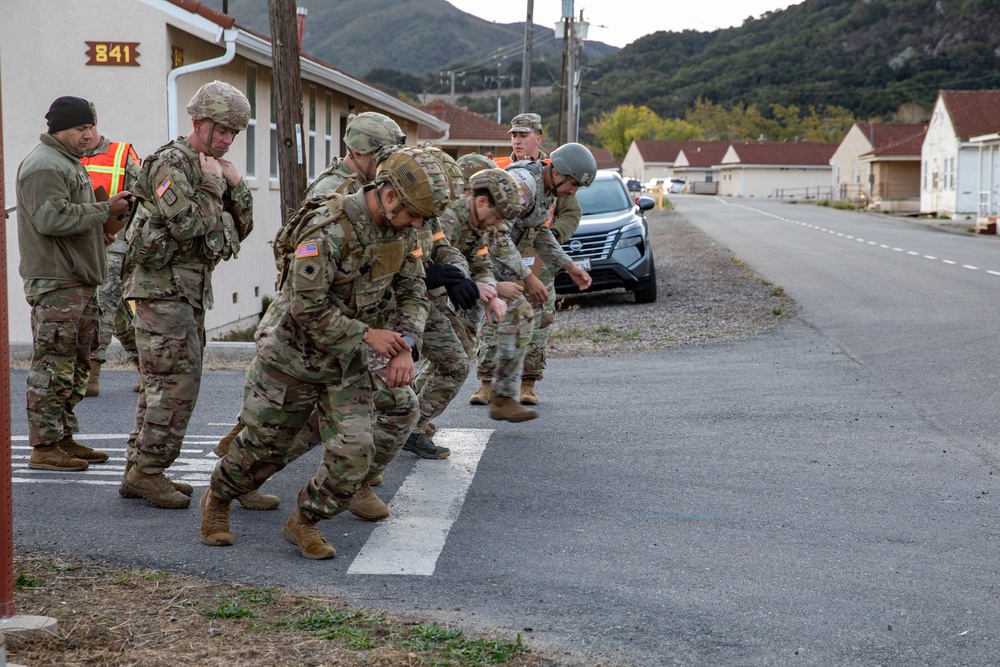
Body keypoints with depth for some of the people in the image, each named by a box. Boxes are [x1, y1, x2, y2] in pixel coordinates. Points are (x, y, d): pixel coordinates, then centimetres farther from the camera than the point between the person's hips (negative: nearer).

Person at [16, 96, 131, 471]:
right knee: (53, 364, -8)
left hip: (79, 280, 11)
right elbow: (51, 218, -24)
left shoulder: (69, 163, 22)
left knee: (75, 364, 14)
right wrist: (105, 210, -19)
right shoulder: (44, 166, -13)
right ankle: (44, 446, -4)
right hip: (55, 282, -11)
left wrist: (98, 233, 13)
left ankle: (64, 438, 22)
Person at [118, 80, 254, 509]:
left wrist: (236, 185, 2)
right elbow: (187, 225, -24)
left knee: (162, 381, 11)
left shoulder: (214, 169, 17)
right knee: (177, 381, -12)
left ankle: (139, 470, 17)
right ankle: (148, 471, -6)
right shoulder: (171, 163, -12)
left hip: (189, 289, 10)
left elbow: (241, 230, 14)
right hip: (162, 285, -10)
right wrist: (212, 185, -11)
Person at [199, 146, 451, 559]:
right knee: (264, 445, 7)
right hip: (293, 351, -6)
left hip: (345, 356, 6)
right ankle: (217, 501, 39)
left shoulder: (400, 231, -5)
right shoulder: (329, 229, -29)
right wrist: (367, 335, -25)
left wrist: (405, 345, -16)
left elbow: (412, 293, 1)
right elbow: (307, 307, -29)